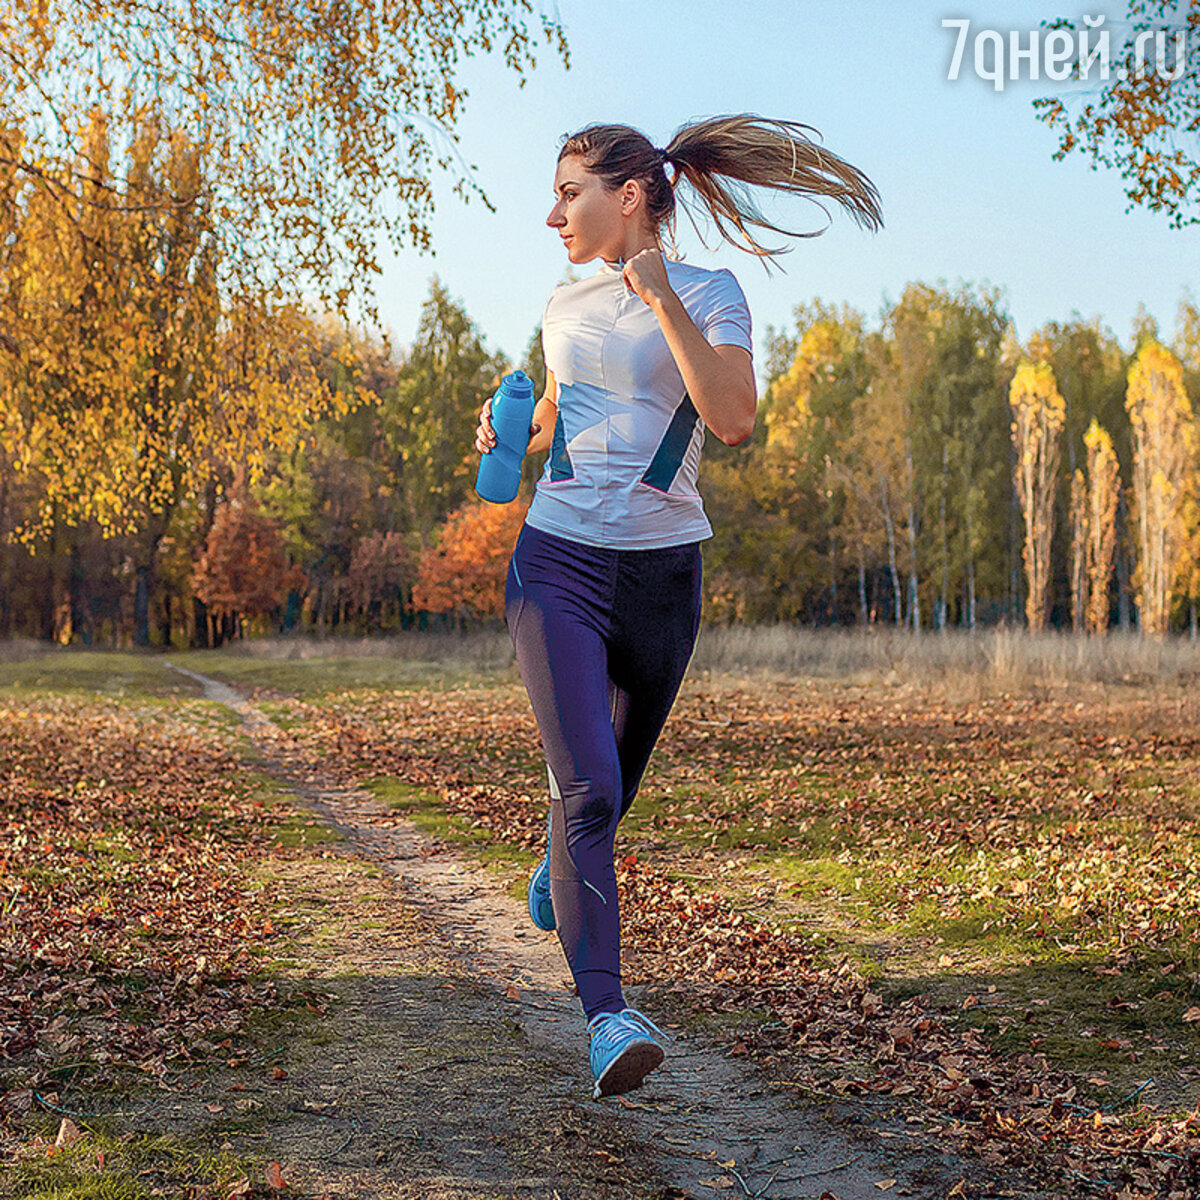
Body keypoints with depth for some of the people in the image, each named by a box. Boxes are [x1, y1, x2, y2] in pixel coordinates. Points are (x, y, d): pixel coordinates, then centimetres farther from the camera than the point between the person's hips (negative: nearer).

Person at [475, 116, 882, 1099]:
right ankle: (607, 1015, -18)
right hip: (560, 563, 1)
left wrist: (661, 296, -21)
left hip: (663, 571, -1)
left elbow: (734, 421, -21)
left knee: (613, 780, 16)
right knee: (589, 790, -16)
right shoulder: (565, 308, 10)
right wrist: (508, 433, 5)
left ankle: (559, 874, 50)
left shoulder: (709, 296, -4)